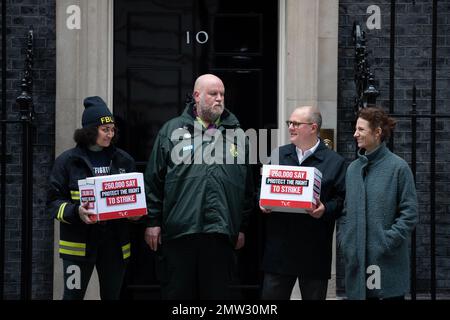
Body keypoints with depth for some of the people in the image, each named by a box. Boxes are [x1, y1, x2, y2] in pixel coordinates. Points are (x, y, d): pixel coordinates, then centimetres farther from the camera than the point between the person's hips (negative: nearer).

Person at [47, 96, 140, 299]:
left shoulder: (123, 160, 9)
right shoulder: (68, 161, -1)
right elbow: (54, 202, -2)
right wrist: (76, 211, -21)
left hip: (115, 242, 3)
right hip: (79, 242, -3)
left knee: (112, 296, 10)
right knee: (73, 295, -2)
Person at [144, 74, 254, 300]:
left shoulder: (236, 134, 13)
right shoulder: (172, 130, 8)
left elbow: (247, 186, 15)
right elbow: (154, 180, 6)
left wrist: (242, 227, 12)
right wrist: (153, 221, 0)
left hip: (221, 231, 2)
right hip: (179, 230, -1)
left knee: (217, 292, 6)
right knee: (178, 292, 5)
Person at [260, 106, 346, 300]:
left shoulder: (334, 162, 2)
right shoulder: (278, 155, 15)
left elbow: (342, 199, -1)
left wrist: (325, 210, -20)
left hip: (314, 250, -3)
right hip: (278, 246, 3)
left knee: (314, 296, 6)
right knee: (271, 296, 3)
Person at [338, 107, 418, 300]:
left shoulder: (398, 167, -6)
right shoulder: (353, 168, 9)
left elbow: (409, 213, -8)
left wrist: (388, 241, -15)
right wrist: (343, 239, 2)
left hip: (388, 260, -4)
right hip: (356, 258, 5)